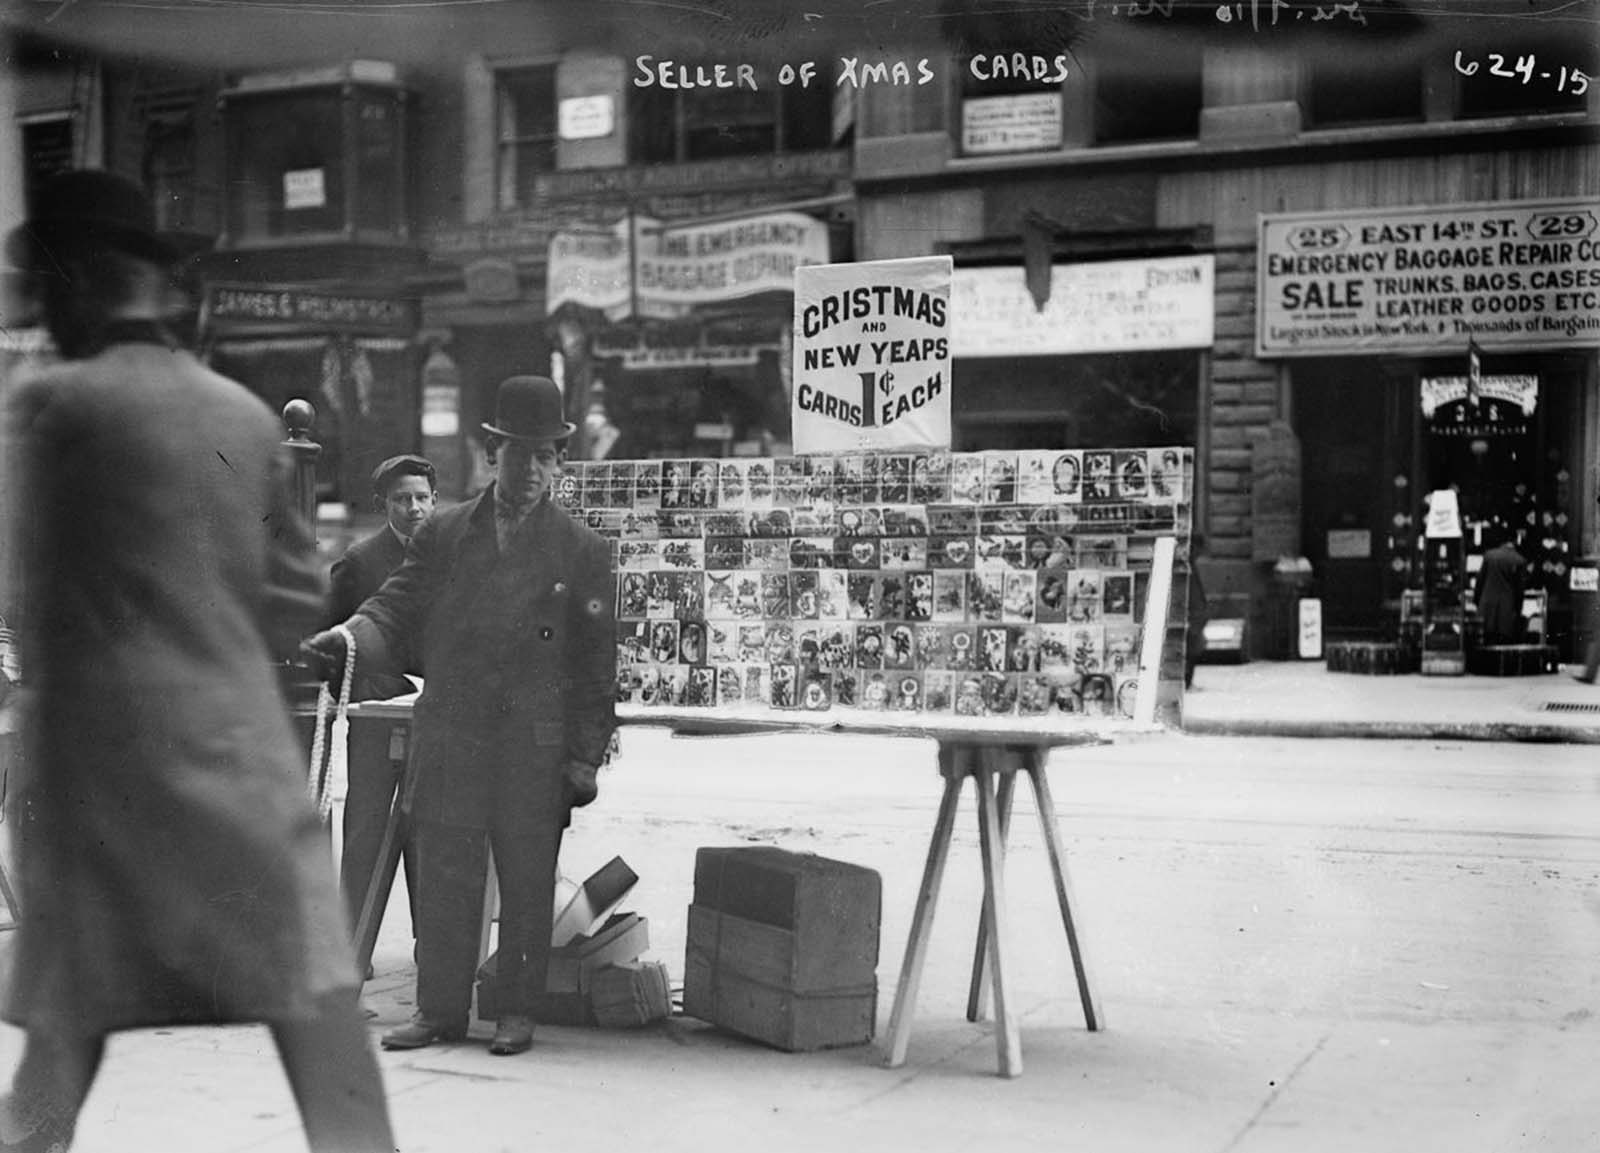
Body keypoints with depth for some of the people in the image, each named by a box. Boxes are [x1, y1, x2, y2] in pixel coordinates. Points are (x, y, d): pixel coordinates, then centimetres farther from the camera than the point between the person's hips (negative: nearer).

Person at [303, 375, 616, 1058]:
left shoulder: (583, 552, 4)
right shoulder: (443, 536, 11)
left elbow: (596, 665, 2)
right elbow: (397, 608, 8)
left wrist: (585, 758, -3)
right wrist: (348, 638, -14)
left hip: (535, 746, -2)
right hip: (446, 738, 2)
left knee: (526, 881, 3)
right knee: (443, 875, 4)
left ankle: (516, 1012, 15)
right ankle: (438, 1010, 14)